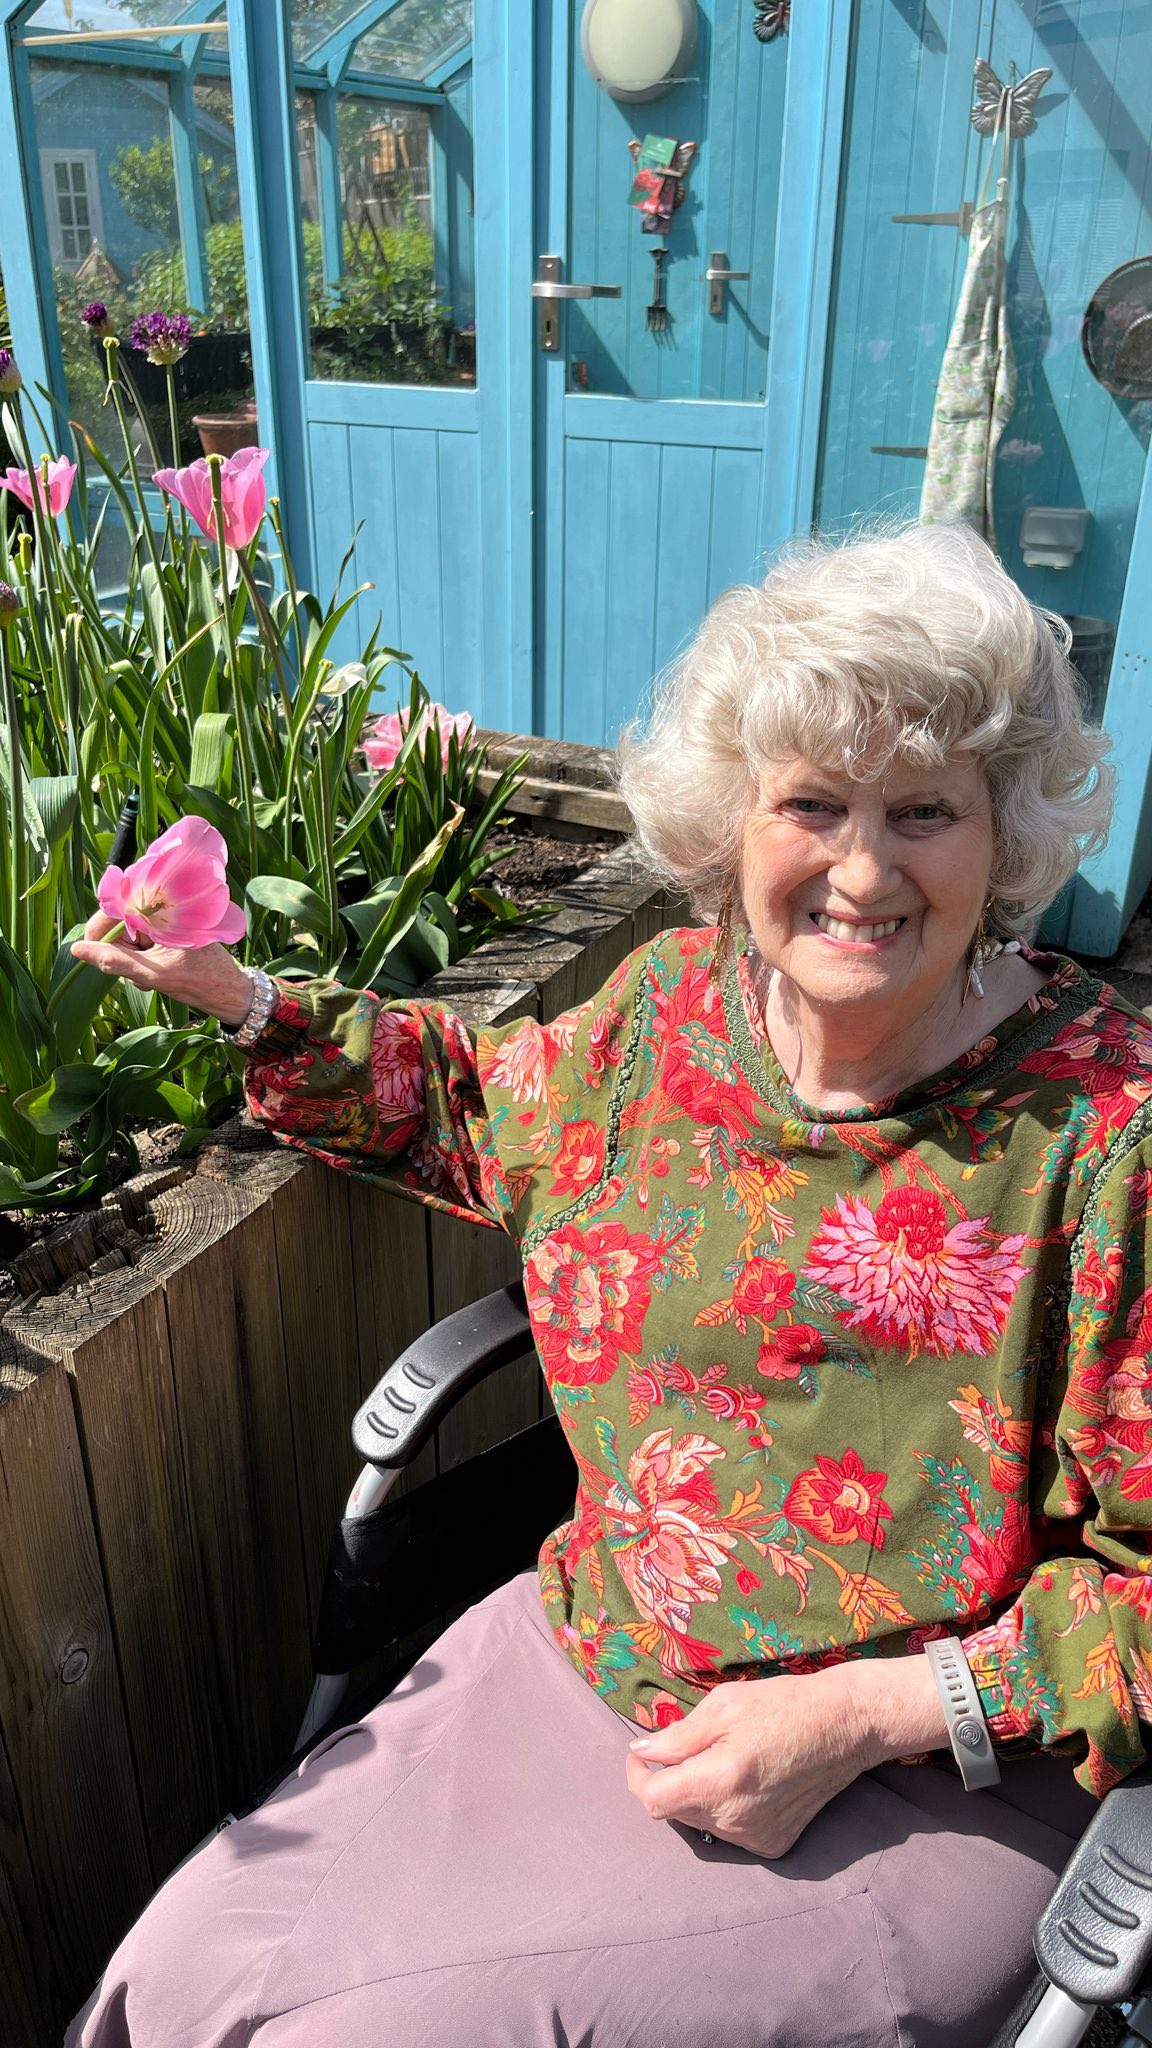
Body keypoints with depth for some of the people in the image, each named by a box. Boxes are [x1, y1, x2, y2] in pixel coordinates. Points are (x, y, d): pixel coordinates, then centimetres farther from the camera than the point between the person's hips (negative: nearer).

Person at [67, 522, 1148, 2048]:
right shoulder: (678, 997, -4)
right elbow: (487, 1118, 17)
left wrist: (871, 1714, -19)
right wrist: (249, 1003, 9)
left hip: (930, 1792, -4)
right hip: (575, 1663, 5)